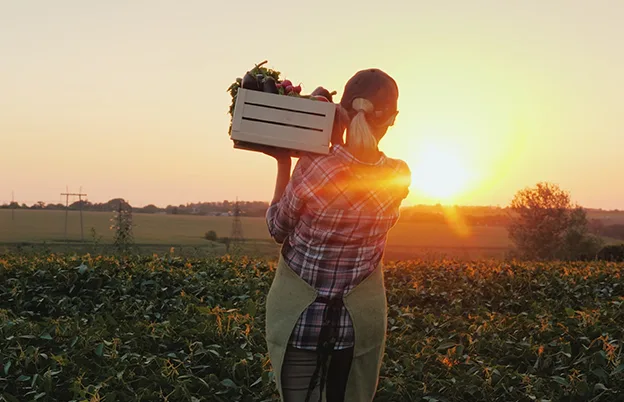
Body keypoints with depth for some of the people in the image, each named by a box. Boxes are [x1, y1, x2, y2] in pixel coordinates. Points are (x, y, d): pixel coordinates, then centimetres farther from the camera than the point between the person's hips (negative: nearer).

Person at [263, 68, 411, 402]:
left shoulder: (311, 171, -23)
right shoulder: (400, 176, -13)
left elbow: (277, 230, -4)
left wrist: (283, 164, 1)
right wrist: (337, 141, 3)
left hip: (299, 317, -2)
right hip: (361, 319, 2)